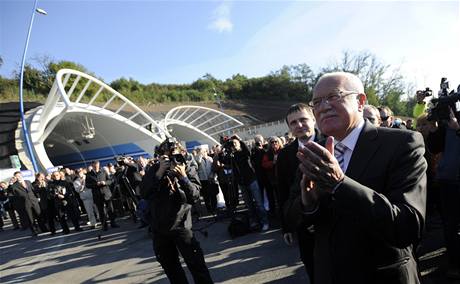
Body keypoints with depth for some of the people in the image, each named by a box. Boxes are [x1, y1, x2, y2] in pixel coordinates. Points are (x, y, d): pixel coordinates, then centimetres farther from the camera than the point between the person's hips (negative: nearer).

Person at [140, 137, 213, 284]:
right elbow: (144, 194, -16)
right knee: (169, 266, 18)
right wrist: (159, 173, -24)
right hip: (159, 228, 3)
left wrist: (183, 176, -27)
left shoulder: (188, 170, -7)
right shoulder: (154, 170, -3)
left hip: (182, 226, -3)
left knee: (196, 265, -5)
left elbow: (194, 197, -16)